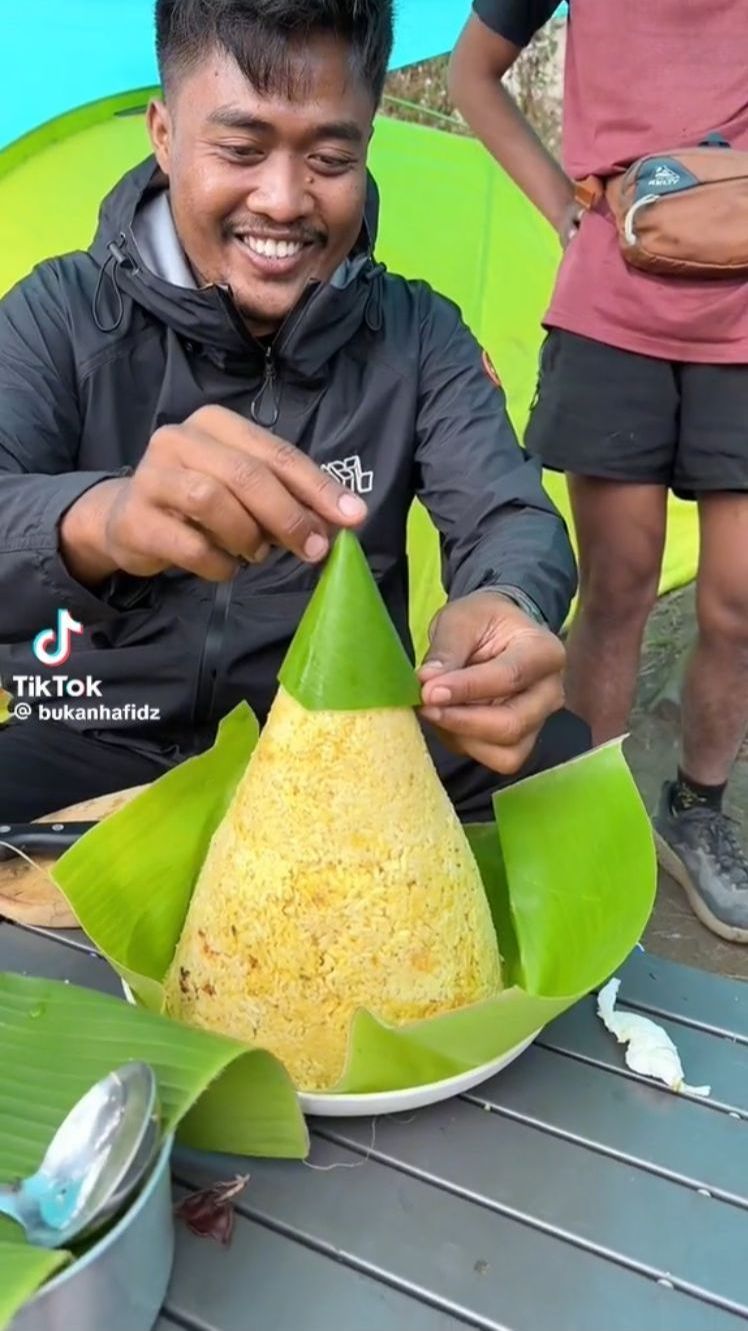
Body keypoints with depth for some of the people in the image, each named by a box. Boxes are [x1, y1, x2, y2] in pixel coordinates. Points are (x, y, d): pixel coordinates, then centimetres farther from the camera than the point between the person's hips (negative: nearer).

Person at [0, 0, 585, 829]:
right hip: (100, 755, -1)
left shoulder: (417, 334, 1)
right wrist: (99, 518, -45)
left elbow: (508, 514, -11)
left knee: (550, 753, -24)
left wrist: (506, 606, -36)